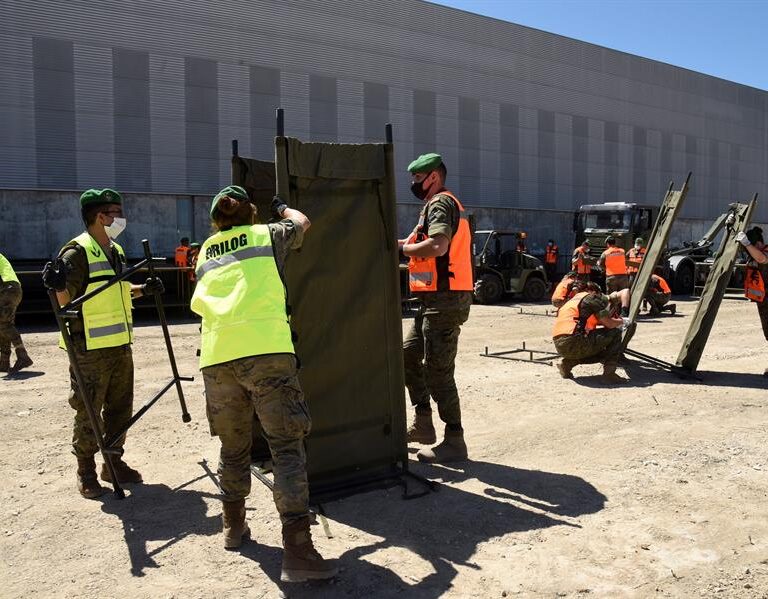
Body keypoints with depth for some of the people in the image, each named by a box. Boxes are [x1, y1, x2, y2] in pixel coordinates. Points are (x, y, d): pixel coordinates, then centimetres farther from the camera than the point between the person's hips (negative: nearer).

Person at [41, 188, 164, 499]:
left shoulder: (116, 251, 14)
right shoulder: (77, 251, -13)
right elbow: (66, 300, -15)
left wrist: (144, 289, 13)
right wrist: (58, 286, -35)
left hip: (120, 344, 8)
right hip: (90, 347, -8)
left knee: (120, 408, 14)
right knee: (88, 411, 1)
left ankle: (114, 462, 29)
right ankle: (86, 472, 15)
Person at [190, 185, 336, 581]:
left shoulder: (206, 251, 24)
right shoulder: (266, 234, 16)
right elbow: (301, 223, 35)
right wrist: (282, 207, 54)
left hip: (216, 355, 4)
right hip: (265, 348, -4)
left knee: (233, 445, 20)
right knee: (287, 447, -4)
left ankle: (234, 526, 35)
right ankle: (297, 551, -9)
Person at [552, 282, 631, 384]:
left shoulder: (577, 297, 28)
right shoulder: (594, 297, 4)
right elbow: (609, 323, -3)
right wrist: (622, 321, 17)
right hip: (573, 343, -9)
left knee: (602, 352, 28)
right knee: (615, 333, 4)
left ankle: (568, 363, 14)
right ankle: (609, 374, -2)